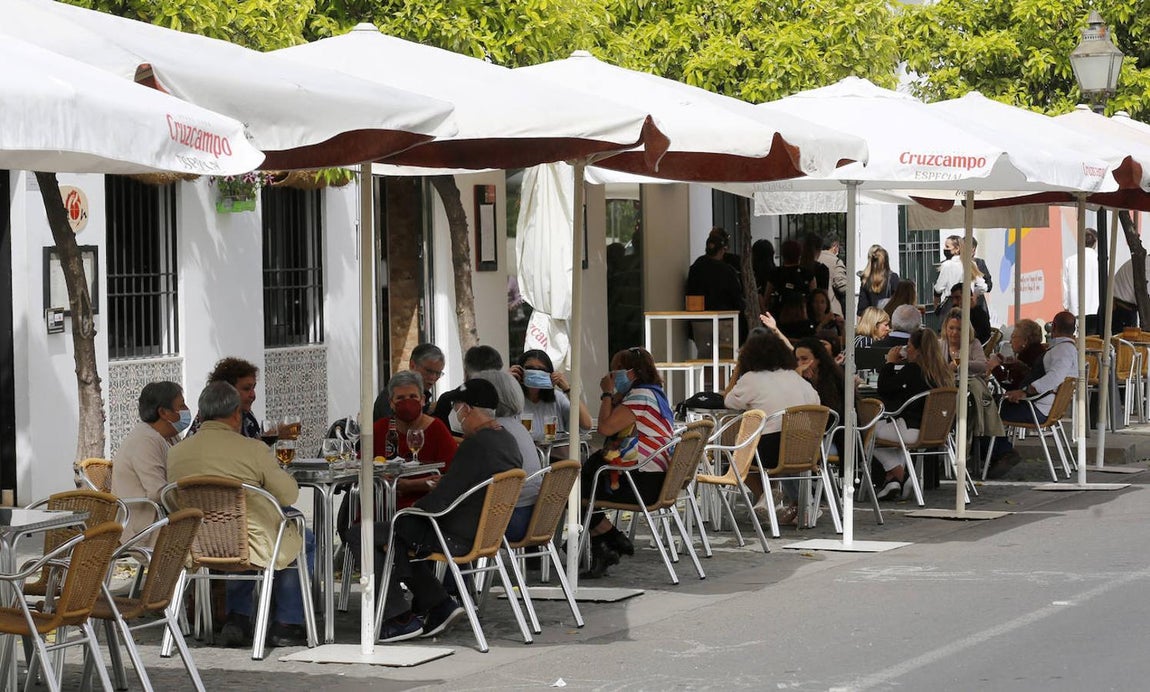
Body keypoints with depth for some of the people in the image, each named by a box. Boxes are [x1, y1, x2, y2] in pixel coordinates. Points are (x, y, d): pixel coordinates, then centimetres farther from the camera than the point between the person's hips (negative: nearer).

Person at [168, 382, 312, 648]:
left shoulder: (176, 453, 0)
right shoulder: (253, 449, -13)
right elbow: (289, 495, -6)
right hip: (252, 548, -5)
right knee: (303, 543, 25)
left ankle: (237, 618, 30)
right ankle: (286, 624, 24)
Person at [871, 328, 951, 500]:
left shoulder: (912, 369, -15)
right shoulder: (943, 372, 7)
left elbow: (883, 389, -7)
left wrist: (890, 362, 5)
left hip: (913, 431, -8)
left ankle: (898, 473, 13)